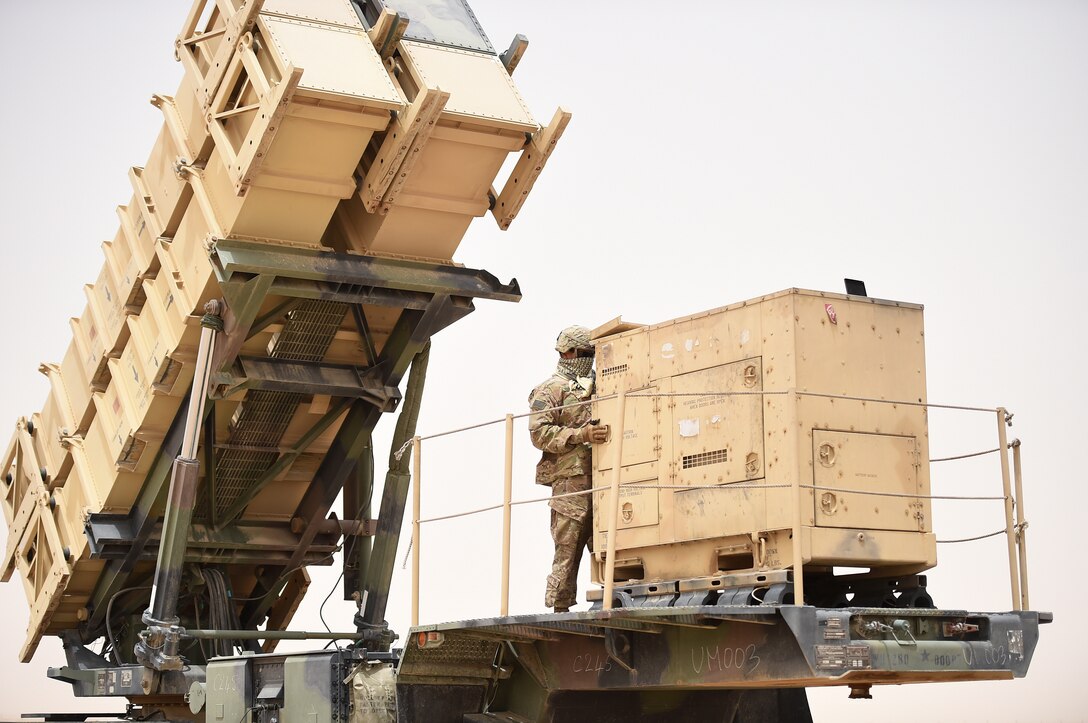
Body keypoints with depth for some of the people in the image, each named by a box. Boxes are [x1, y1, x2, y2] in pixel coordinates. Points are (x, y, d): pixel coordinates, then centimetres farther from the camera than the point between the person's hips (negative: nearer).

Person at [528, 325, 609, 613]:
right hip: (570, 480, -7)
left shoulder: (594, 387, 25)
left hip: (599, 479, 7)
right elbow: (539, 433, -9)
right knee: (567, 551, -7)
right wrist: (581, 435, -19)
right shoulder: (551, 388, 3)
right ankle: (560, 609, -4)